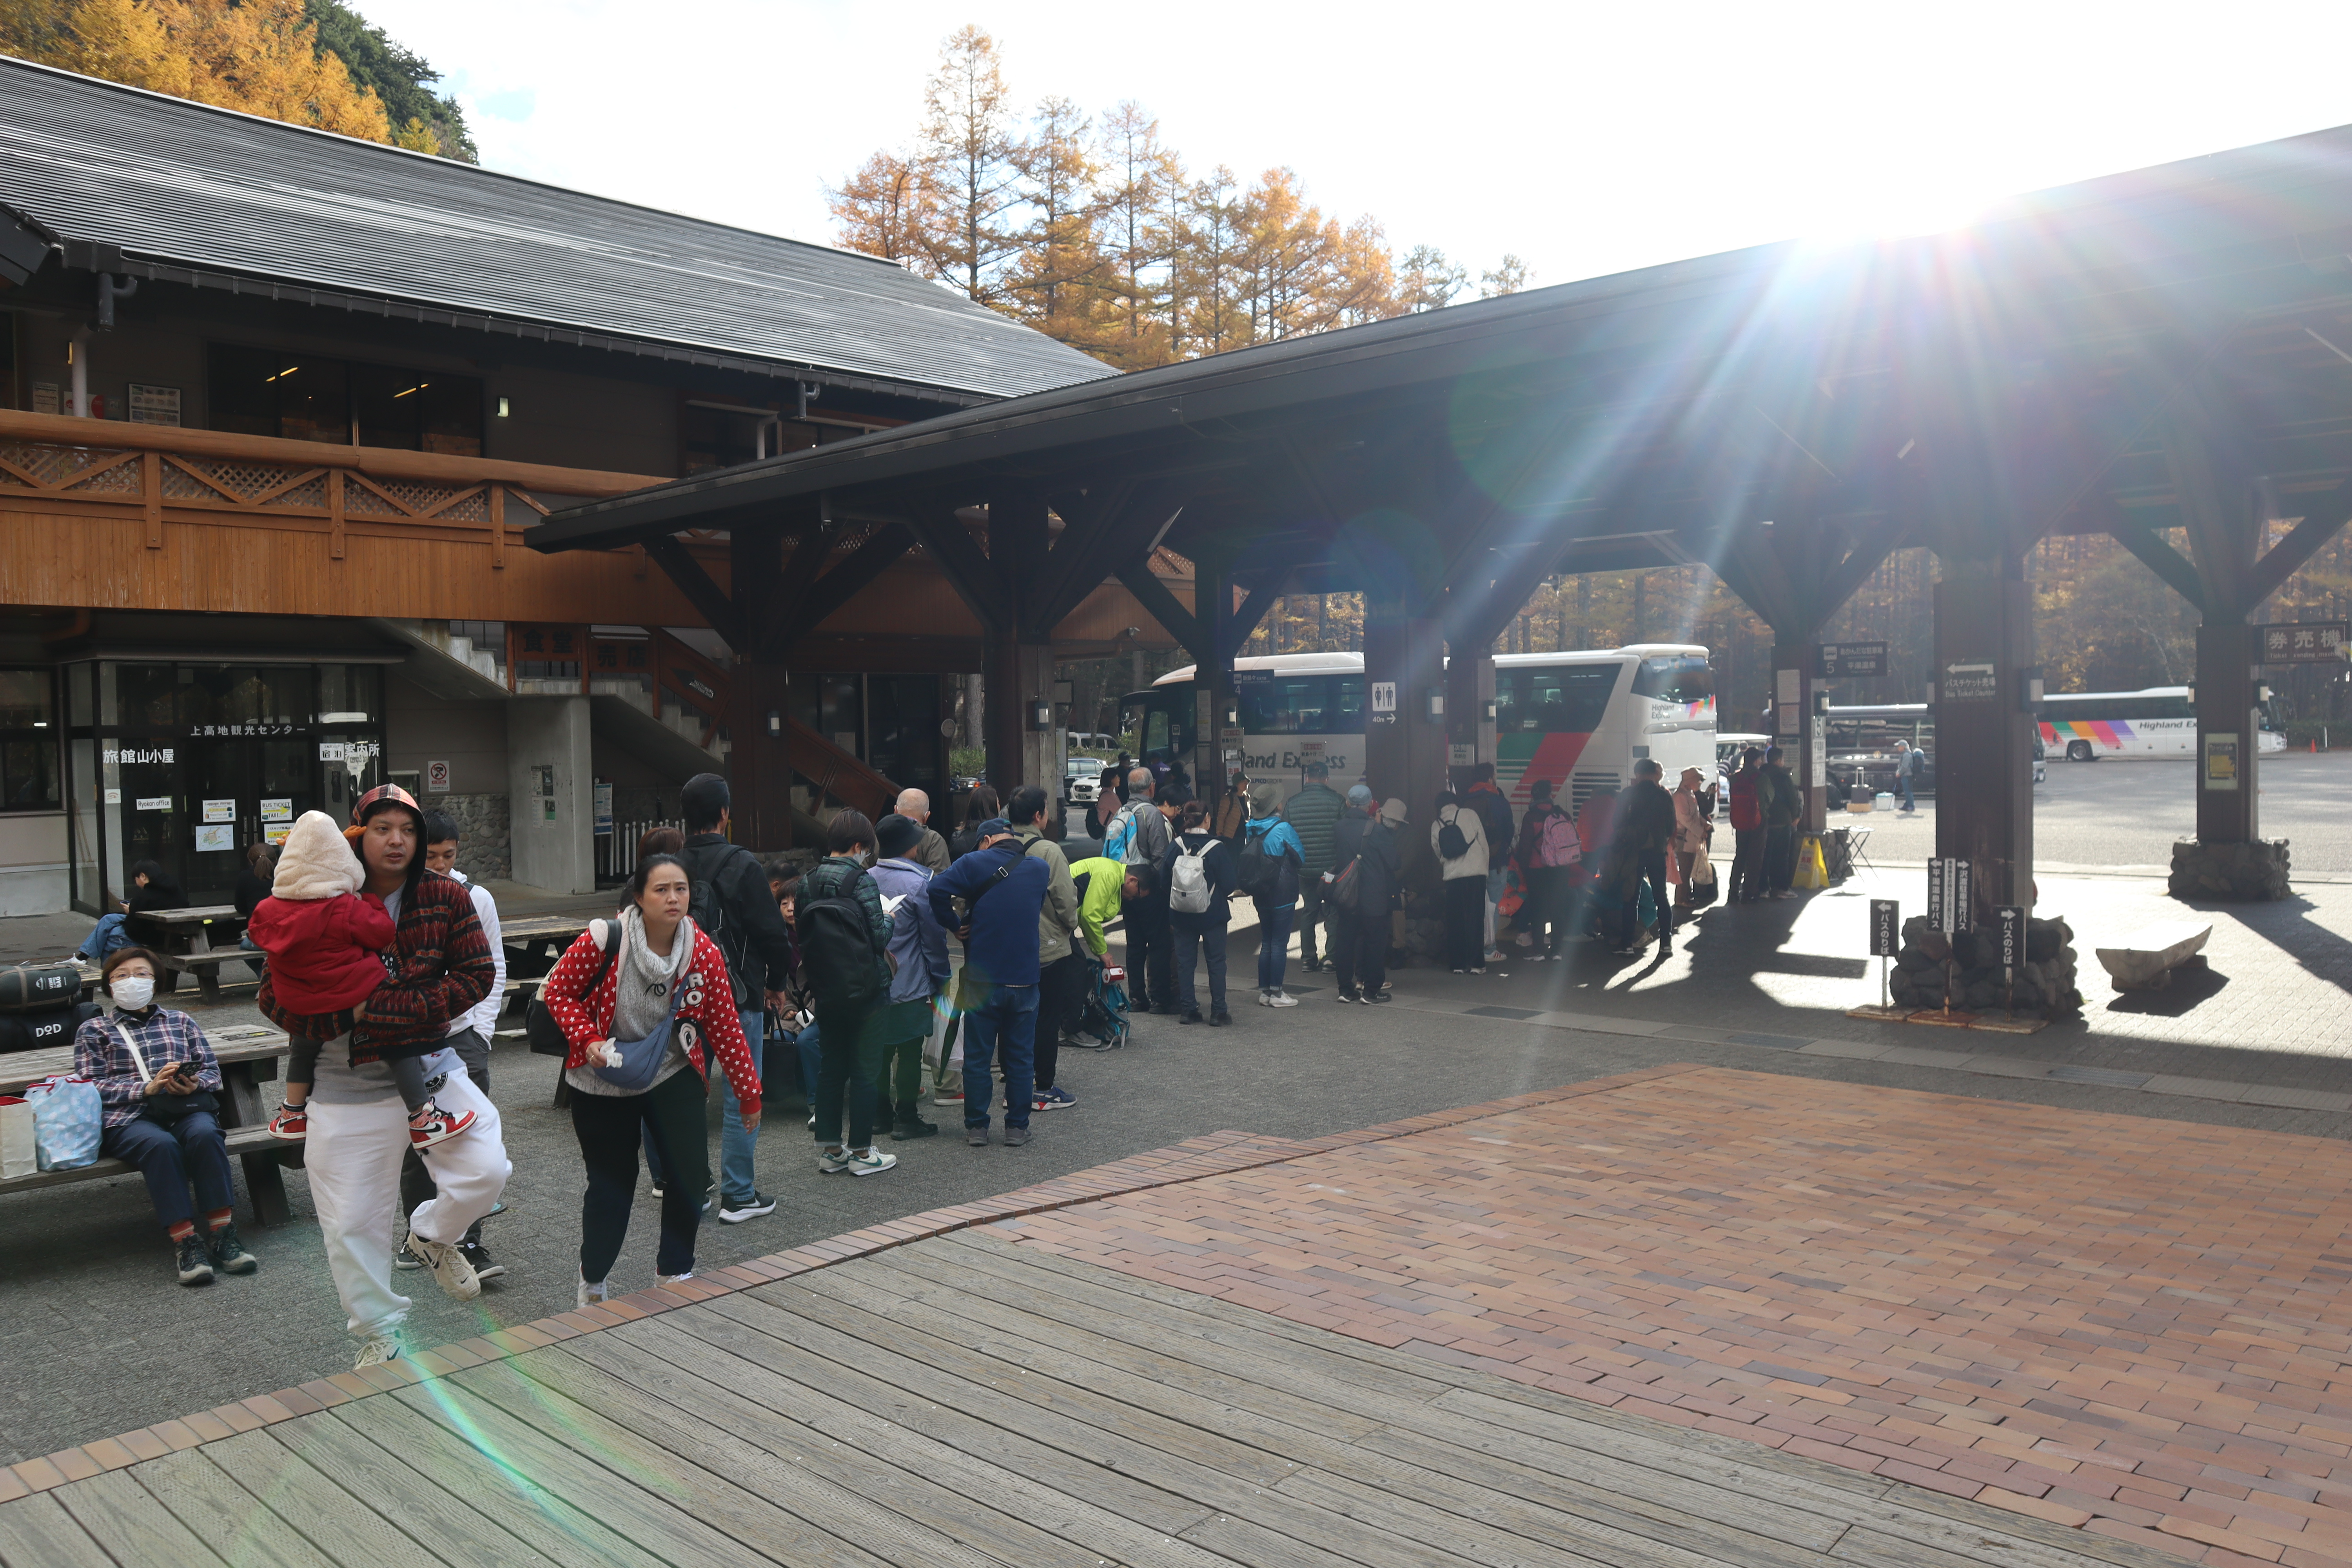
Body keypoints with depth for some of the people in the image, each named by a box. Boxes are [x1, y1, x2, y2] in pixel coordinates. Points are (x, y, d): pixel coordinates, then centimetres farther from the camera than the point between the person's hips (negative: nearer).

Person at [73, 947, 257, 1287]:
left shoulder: (180, 1022, 27)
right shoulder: (93, 1030, 21)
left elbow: (212, 1071, 19)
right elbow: (90, 1086, 6)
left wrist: (193, 1084, -7)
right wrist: (148, 1087, -10)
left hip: (186, 1108, 2)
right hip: (127, 1116, -2)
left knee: (204, 1133, -35)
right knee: (161, 1144, -37)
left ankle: (221, 1233, -34)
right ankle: (185, 1242, -37)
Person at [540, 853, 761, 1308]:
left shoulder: (704, 953, -13)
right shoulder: (604, 940, -21)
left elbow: (725, 1028, -6)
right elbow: (558, 992, -8)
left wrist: (749, 1095, -2)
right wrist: (588, 1040, -23)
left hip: (674, 1077, 2)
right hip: (604, 1081, -2)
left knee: (691, 1176, -3)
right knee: (611, 1183, 7)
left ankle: (675, 1272, 21)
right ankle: (594, 1281, 33)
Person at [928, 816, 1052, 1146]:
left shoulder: (976, 863, -6)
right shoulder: (1041, 869, 7)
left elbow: (938, 890, -19)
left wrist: (955, 924, -4)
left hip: (982, 979, -2)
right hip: (1024, 979, 3)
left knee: (977, 1057, 8)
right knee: (1020, 1057, 11)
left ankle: (976, 1127, 12)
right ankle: (1017, 1128, 14)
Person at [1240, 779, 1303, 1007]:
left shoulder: (1250, 830, 1)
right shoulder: (1283, 830, -16)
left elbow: (1242, 862, 11)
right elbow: (1301, 859, -4)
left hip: (1261, 895, 6)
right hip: (1283, 894, -6)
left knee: (1266, 943, 13)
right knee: (1279, 943, -1)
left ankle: (1264, 991, 17)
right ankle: (1276, 993, 2)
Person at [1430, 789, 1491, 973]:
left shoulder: (1436, 825, 8)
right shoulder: (1469, 814, 1)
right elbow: (1484, 843, 3)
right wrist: (1485, 868, 13)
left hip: (1452, 877, 2)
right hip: (1475, 873, -2)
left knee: (1455, 921, 8)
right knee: (1475, 920, 1)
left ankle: (1458, 964, 8)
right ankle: (1476, 963, -1)